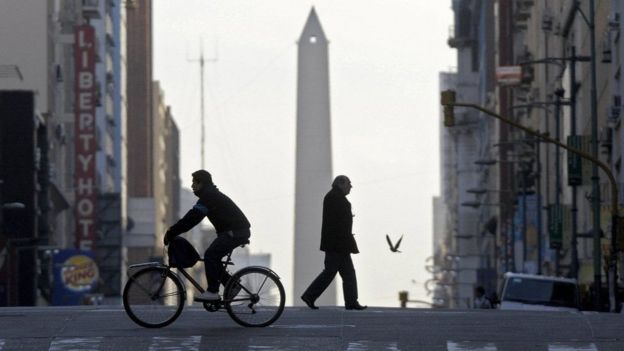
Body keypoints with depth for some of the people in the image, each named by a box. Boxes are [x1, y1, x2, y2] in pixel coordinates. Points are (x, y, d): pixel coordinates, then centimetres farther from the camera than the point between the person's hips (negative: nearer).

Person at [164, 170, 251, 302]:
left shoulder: (209, 197, -15)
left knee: (210, 255, -17)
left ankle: (212, 291, -18)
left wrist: (171, 233, -19)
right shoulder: (211, 195, 18)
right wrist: (173, 231, 13)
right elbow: (192, 218, 20)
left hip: (235, 231, -10)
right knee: (212, 256, 9)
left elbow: (192, 218, -21)